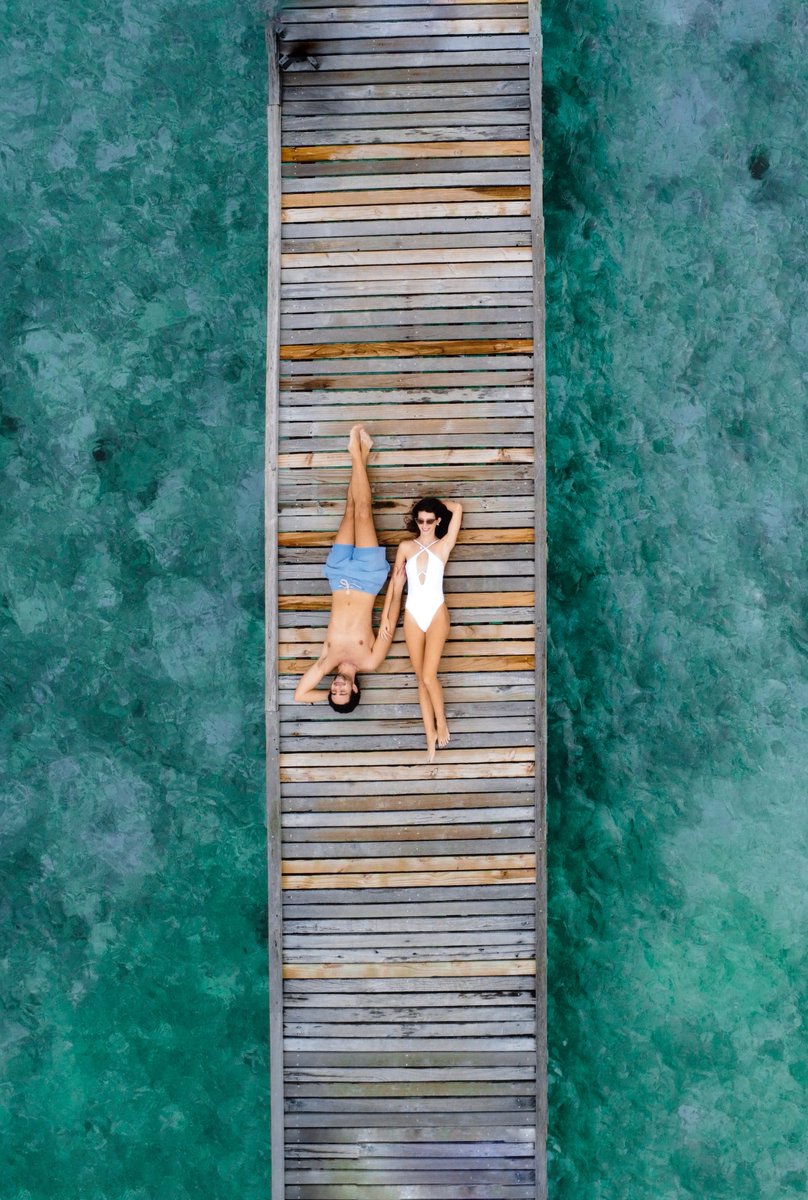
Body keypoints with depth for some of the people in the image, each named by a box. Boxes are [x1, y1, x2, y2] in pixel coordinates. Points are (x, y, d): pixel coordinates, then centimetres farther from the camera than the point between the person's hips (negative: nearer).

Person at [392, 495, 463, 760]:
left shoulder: (444, 545, 0)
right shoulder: (405, 546, 6)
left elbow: (457, 508, -5)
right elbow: (395, 580, 13)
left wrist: (436, 502, 9)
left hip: (436, 614, -3)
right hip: (412, 616, 3)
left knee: (428, 676, -12)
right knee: (421, 679, 5)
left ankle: (441, 721, 13)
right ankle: (430, 736, 10)